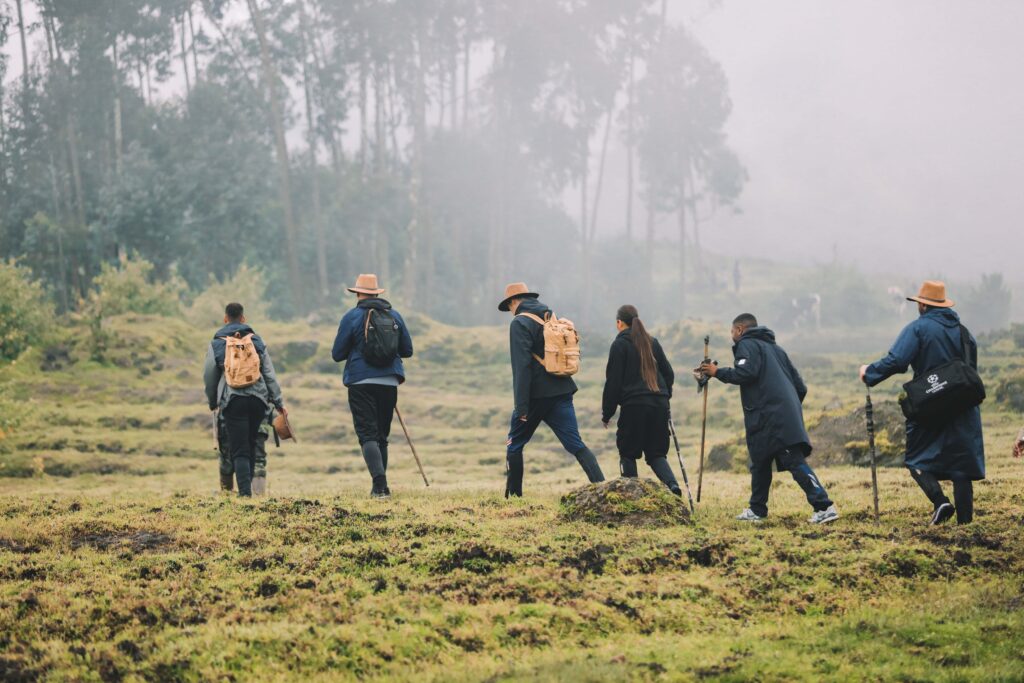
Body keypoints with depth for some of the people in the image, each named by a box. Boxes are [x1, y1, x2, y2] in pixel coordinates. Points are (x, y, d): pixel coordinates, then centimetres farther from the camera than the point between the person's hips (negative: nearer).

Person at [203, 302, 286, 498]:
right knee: (251, 446, 15)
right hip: (257, 399, 2)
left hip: (232, 401, -2)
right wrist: (279, 402, 11)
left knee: (239, 449, -3)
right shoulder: (256, 341, 11)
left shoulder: (216, 343, 5)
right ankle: (247, 487, 19)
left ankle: (245, 491, -16)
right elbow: (269, 373, 9)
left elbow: (209, 376, 9)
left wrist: (212, 401, 24)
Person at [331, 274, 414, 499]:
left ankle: (380, 484, -22)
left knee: (368, 434, -6)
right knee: (382, 435, 15)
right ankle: (381, 486, 15)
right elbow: (407, 350, 11)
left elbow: (337, 354, -1)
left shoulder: (352, 317, -3)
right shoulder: (394, 316, 7)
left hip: (361, 382, -4)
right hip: (389, 382, 4)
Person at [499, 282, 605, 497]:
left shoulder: (520, 323, -7)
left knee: (514, 444, 11)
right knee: (576, 444, -1)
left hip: (536, 396, -6)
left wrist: (521, 406, -17)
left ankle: (513, 495, 14)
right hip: (562, 392, 6)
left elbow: (521, 366, -15)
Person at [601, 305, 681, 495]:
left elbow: (613, 381, -5)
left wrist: (607, 413, 1)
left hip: (634, 406, -5)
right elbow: (668, 373, 17)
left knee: (627, 453, 8)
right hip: (659, 405, 5)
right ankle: (672, 484, -16)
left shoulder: (619, 344, -3)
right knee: (656, 453, 10)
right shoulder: (652, 342, 14)